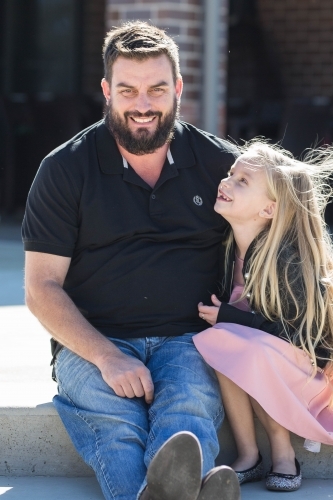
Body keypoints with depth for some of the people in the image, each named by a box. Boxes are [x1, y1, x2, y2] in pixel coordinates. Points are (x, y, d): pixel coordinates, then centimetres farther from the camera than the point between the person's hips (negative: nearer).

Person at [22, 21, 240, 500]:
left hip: (187, 340, 1)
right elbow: (42, 288, 3)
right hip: (91, 342, -1)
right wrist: (107, 357, -14)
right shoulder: (64, 170, 6)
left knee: (189, 410, -36)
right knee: (114, 425, -36)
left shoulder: (218, 163, 11)